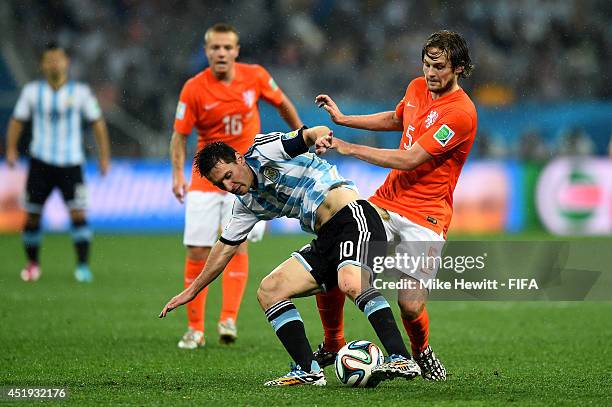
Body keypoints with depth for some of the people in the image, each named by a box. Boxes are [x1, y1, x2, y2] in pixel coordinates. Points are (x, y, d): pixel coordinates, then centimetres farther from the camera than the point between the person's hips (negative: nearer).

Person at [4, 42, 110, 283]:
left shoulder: (80, 92, 1)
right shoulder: (32, 91, 3)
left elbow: (97, 122, 7)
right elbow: (17, 120, 11)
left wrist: (104, 156, 5)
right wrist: (11, 149, 1)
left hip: (71, 163, -1)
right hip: (41, 161, 1)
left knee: (77, 213, -13)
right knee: (32, 215, 2)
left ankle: (83, 265, -9)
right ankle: (32, 264, 19)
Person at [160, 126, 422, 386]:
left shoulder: (265, 150, -4)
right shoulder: (246, 203, 18)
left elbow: (318, 132, -13)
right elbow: (224, 249, 27)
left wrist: (322, 138, -38)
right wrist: (192, 290, 32)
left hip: (352, 216, -9)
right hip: (326, 238, 9)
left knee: (350, 283, -34)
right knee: (268, 291, 1)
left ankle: (402, 360, -40)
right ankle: (308, 370, -3)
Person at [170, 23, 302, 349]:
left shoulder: (255, 77, -6)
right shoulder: (194, 89, -10)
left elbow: (282, 104, 12)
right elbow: (180, 135, -4)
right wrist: (178, 173, -15)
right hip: (207, 174, 0)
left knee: (237, 245, -16)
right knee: (197, 252, -3)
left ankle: (228, 320, -18)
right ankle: (195, 329, 7)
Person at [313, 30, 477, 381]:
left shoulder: (461, 113, -18)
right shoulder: (417, 88, 6)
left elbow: (408, 160, -22)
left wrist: (348, 148, -20)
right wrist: (344, 119, 21)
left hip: (425, 216, -6)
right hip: (386, 201, 6)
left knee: (411, 305, -16)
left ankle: (421, 352, 18)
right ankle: (332, 346, 15)